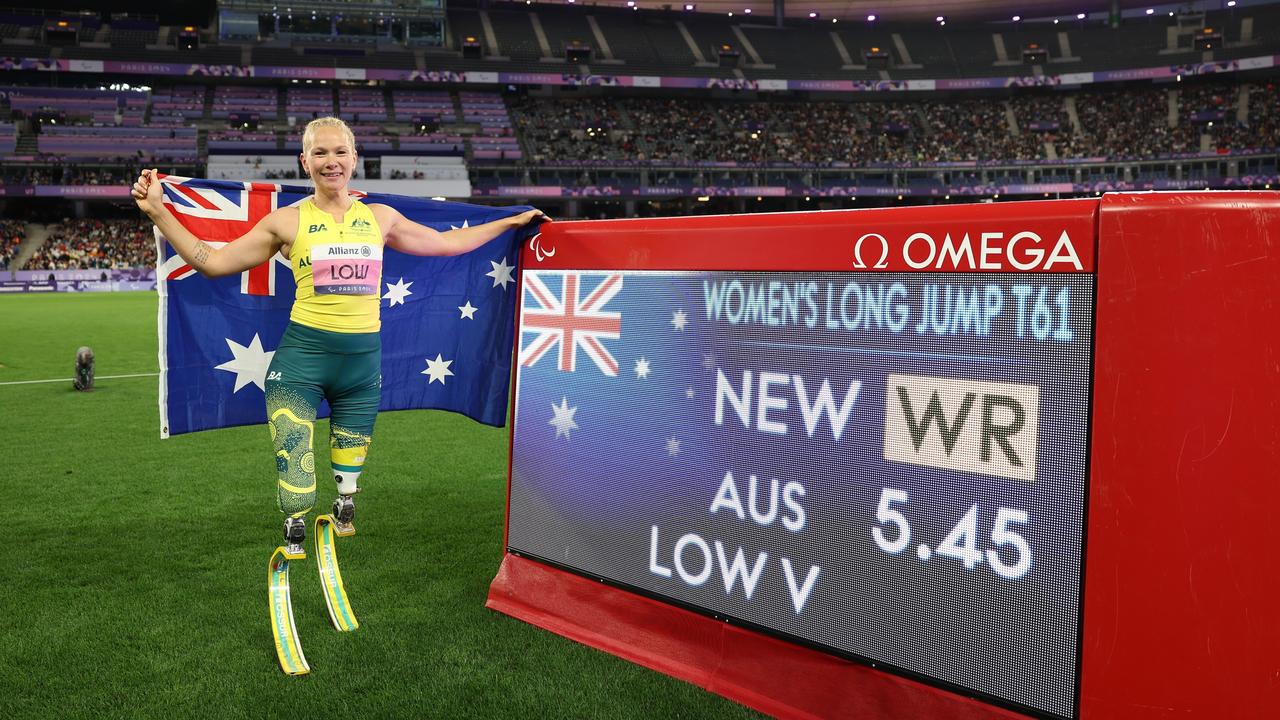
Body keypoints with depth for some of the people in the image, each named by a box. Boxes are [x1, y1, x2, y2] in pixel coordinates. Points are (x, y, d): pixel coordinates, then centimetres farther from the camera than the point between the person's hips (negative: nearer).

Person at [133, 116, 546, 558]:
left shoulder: (379, 218, 10)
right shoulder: (287, 222, 3)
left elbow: (447, 243, 20)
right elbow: (212, 262, 5)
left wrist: (511, 222, 22)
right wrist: (158, 211, -2)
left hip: (362, 362, 2)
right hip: (301, 359, -2)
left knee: (350, 471, 11)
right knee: (294, 468, -4)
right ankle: (294, 538, 17)